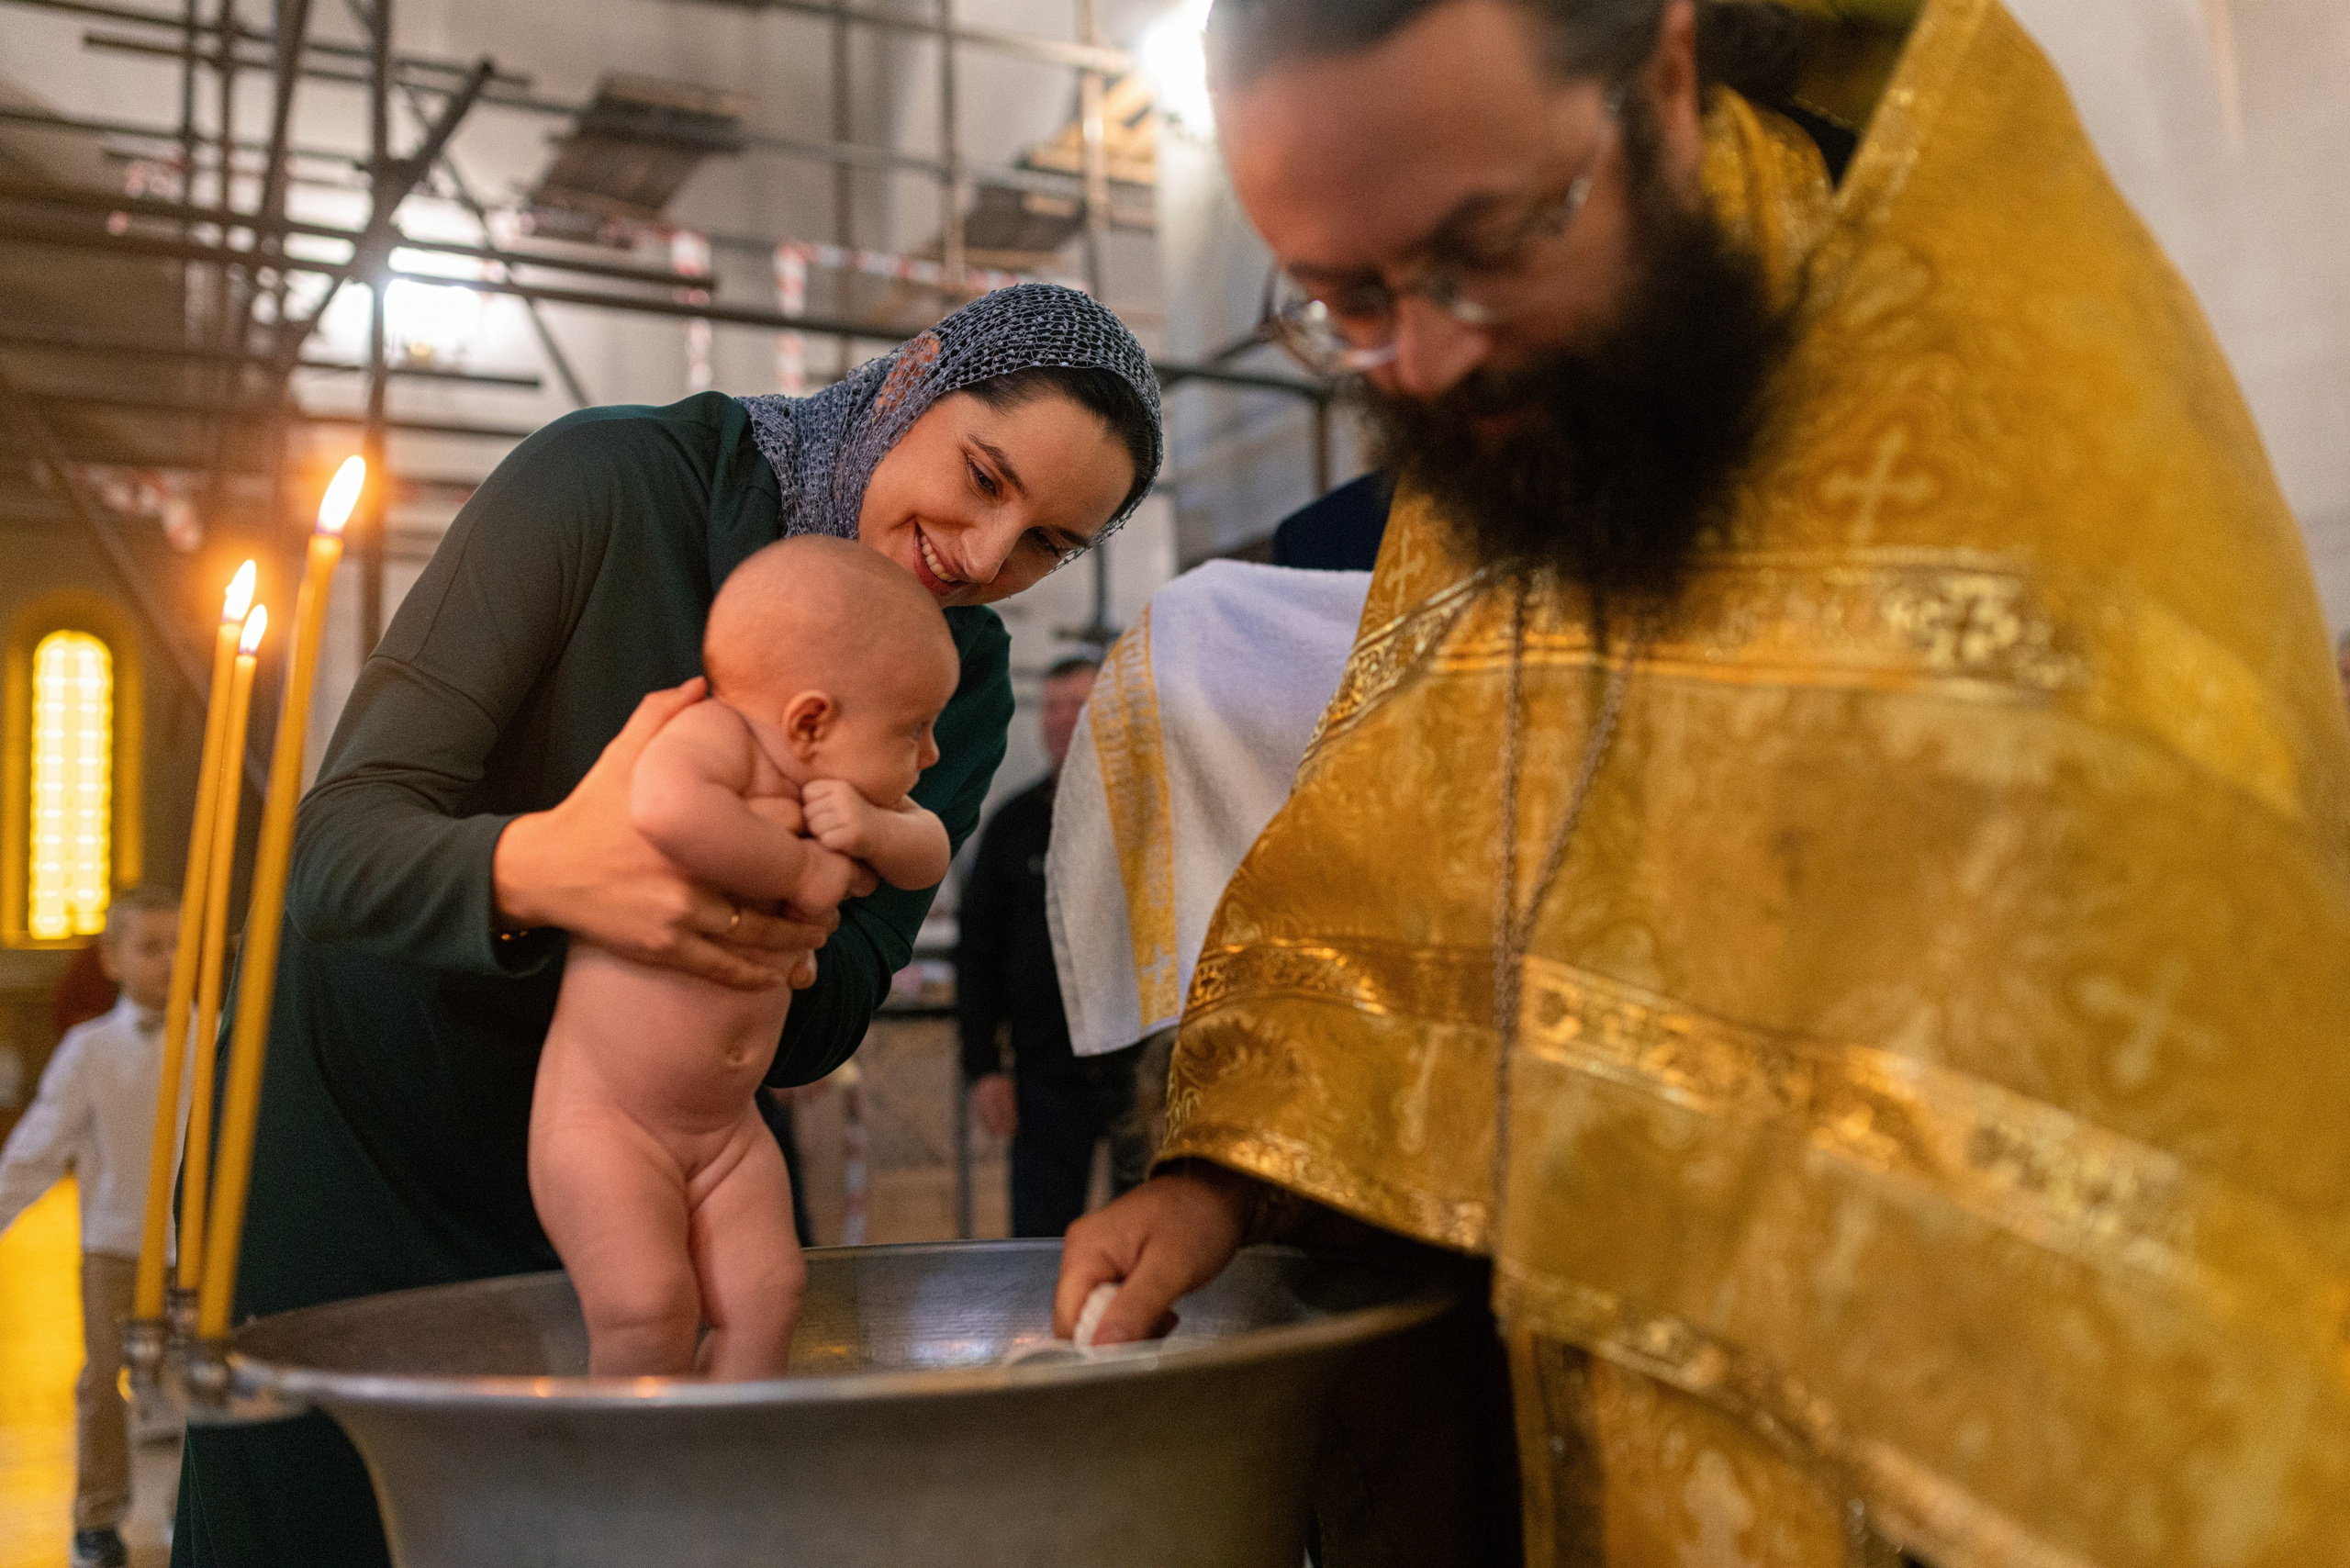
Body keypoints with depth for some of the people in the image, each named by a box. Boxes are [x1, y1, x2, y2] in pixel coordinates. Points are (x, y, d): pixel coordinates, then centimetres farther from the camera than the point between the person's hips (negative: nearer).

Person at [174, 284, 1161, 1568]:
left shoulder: (962, 679, -6)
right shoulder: (607, 480, -20)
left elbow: (815, 1036, -11)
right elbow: (337, 845, -25)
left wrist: (788, 945, -35)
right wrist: (538, 868, -46)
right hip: (356, 1126, -3)